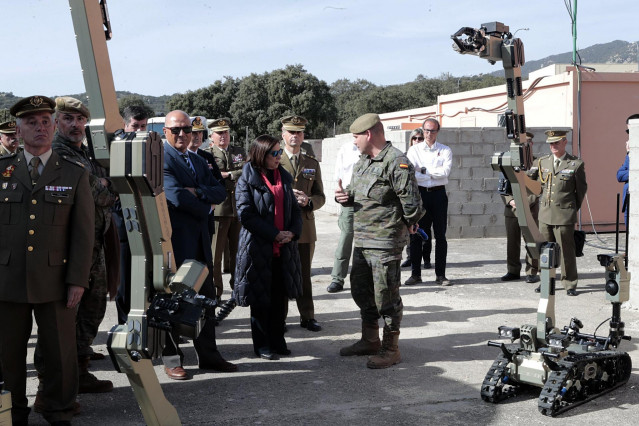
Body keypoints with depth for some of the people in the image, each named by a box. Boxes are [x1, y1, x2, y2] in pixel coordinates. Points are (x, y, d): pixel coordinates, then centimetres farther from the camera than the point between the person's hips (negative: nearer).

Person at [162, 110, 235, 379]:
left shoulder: (198, 162, 17)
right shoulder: (160, 159, -9)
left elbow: (220, 192, 7)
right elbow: (176, 195, -21)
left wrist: (198, 191, -13)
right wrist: (207, 208, -7)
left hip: (199, 241, 8)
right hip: (174, 241, -8)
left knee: (205, 298, 11)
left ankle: (207, 354, 21)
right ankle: (171, 359, 13)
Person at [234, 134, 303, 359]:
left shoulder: (284, 178, 13)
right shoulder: (247, 180, -6)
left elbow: (295, 209, 15)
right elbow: (246, 215, -14)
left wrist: (293, 231, -5)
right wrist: (275, 234, -16)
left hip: (284, 248, 5)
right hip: (258, 247, -5)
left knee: (280, 296, 10)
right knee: (261, 298, 4)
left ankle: (277, 340, 22)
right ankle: (261, 344, 15)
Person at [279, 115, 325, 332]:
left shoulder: (312, 164, 13)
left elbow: (320, 196, 11)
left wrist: (308, 202, -10)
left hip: (305, 227, 3)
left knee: (304, 274, 8)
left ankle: (307, 316, 15)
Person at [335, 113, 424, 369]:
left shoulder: (396, 162, -16)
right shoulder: (362, 163, 16)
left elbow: (410, 199, -20)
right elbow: (356, 193, 27)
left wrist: (409, 224, -5)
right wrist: (345, 197, 5)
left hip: (386, 242, -10)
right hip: (362, 240, 10)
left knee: (386, 295, -3)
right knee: (361, 290, 18)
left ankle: (390, 348, 9)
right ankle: (370, 340, 32)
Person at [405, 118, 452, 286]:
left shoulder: (445, 150, 7)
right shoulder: (414, 150, 7)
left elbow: (445, 172, -9)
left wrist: (424, 169, -7)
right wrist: (434, 175, -9)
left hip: (438, 194, 0)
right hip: (420, 194, 0)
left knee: (440, 235, 2)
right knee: (416, 235, 0)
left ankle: (440, 274, 8)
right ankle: (415, 274, 7)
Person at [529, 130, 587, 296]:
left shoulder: (576, 164, -2)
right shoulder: (542, 162, 9)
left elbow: (581, 190, 6)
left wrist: (572, 209, 10)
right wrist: (532, 176, 0)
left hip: (565, 215, -4)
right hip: (545, 214, 4)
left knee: (566, 250, -1)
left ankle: (570, 285, 10)